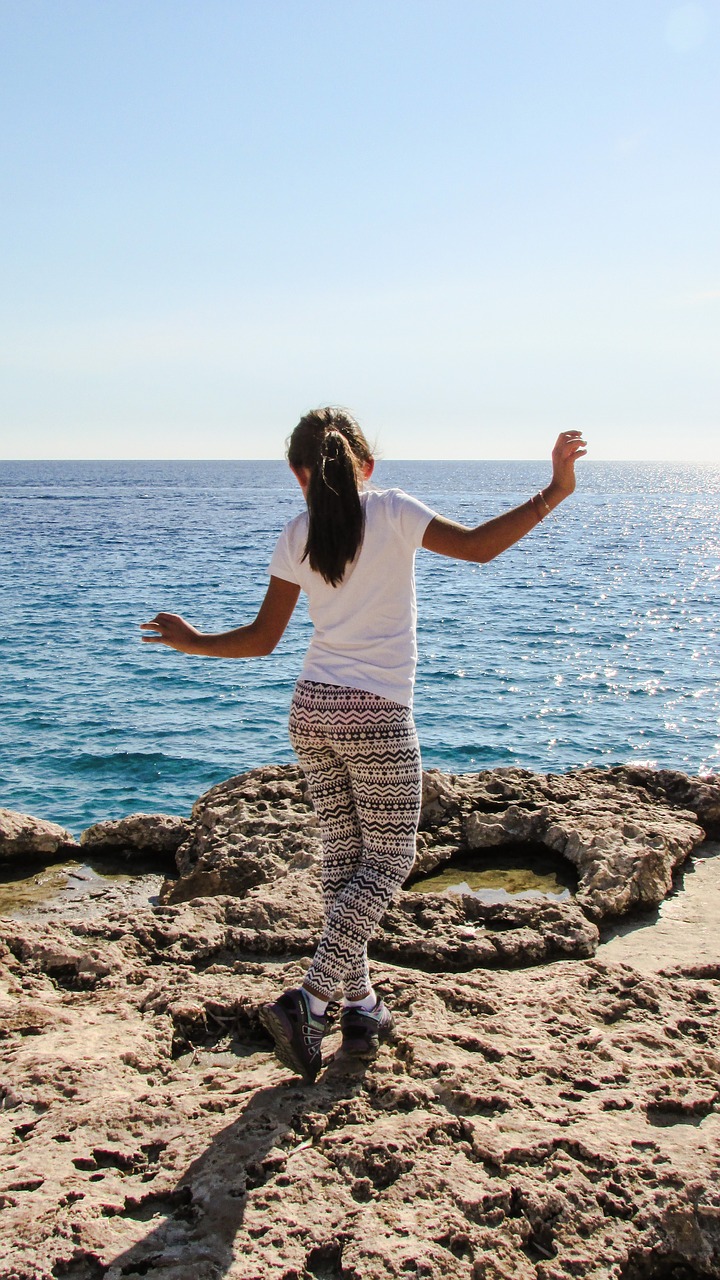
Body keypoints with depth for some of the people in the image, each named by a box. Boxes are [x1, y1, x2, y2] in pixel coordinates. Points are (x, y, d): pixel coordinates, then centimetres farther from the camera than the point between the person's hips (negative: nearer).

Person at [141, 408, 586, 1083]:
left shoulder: (296, 538, 3)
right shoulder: (391, 510, -7)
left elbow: (261, 638, 6)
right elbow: (479, 546, -16)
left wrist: (193, 642, 23)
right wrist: (553, 492, -9)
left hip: (312, 710, 5)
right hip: (378, 718, -4)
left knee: (342, 856, 14)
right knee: (388, 859, 5)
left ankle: (360, 1005, 18)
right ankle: (309, 999, -7)